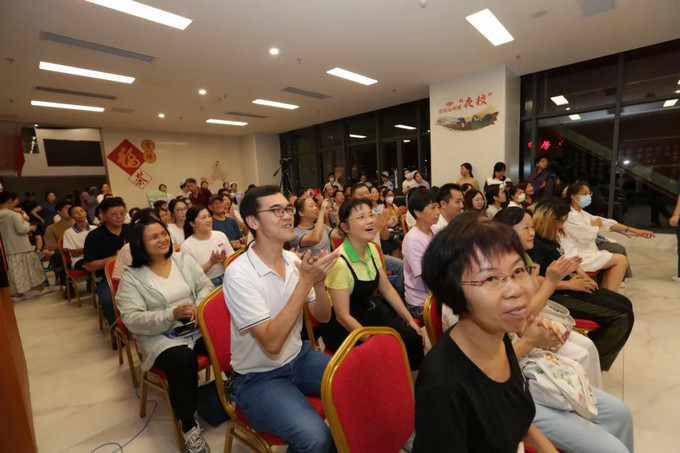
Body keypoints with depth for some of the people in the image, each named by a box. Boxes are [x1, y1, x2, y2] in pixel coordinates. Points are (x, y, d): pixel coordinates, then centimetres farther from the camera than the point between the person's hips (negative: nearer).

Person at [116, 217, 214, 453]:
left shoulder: (183, 259, 8)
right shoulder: (131, 277, -3)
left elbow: (206, 286, 6)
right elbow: (132, 319, -10)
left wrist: (200, 307, -15)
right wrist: (172, 314, -23)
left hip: (199, 326, 3)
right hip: (160, 337, -3)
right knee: (183, 361, -34)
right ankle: (188, 425, -11)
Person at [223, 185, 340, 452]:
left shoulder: (293, 260, -3)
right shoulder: (239, 274, -22)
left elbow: (323, 317, 1)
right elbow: (271, 343, -28)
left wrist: (318, 282, -20)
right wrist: (305, 281, -30)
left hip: (299, 358, 6)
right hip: (259, 377, -6)